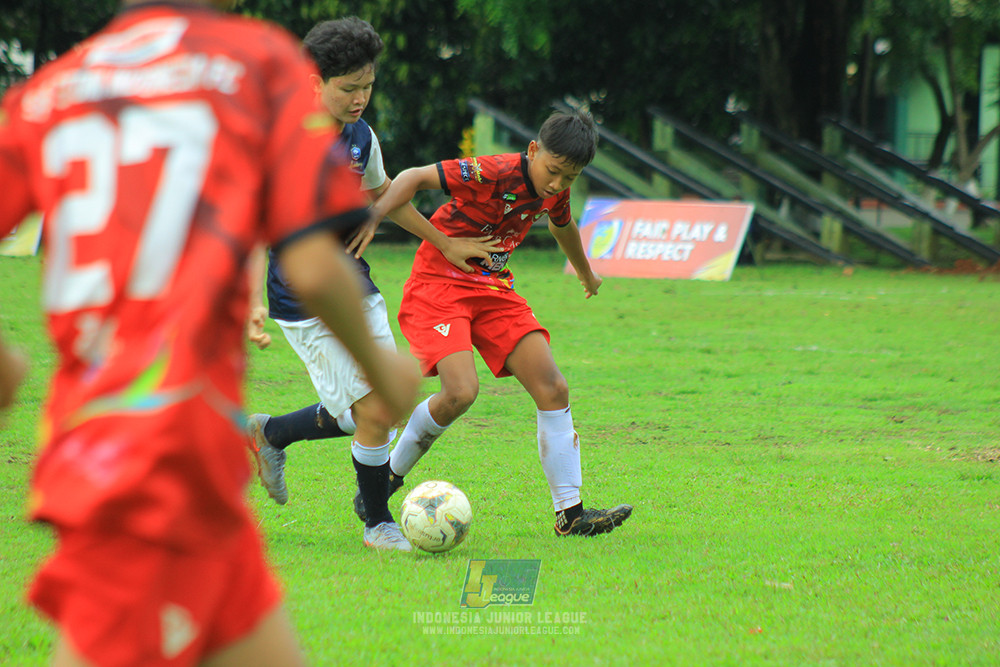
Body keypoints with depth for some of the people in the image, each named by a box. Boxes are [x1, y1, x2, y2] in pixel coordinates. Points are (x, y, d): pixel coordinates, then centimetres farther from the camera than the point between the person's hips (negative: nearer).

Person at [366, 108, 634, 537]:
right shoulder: (492, 174, -23)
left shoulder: (555, 192, 1)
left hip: (494, 291, 7)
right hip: (439, 283, -7)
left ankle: (570, 513, 1)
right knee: (461, 392, -25)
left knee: (553, 389, -4)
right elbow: (415, 178, -19)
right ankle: (388, 475, -1)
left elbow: (563, 226, 26)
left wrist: (586, 273, 45)